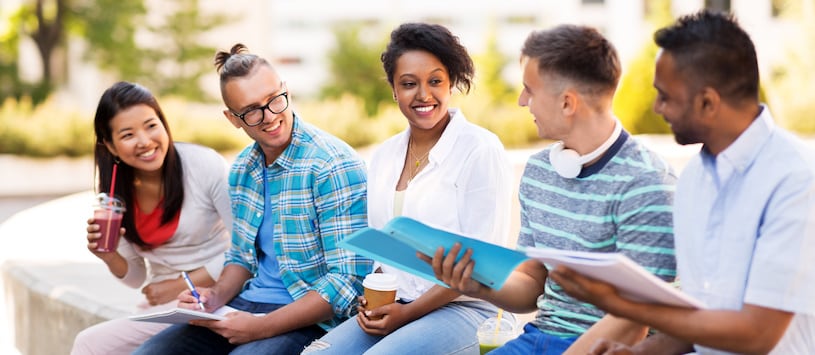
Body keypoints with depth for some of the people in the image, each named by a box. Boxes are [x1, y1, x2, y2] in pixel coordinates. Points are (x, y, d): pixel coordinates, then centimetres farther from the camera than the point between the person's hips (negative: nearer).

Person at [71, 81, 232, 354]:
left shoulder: (206, 165, -13)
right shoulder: (117, 190, 3)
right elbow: (136, 278, 11)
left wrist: (180, 286, -12)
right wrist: (109, 257, -10)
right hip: (163, 308, 6)